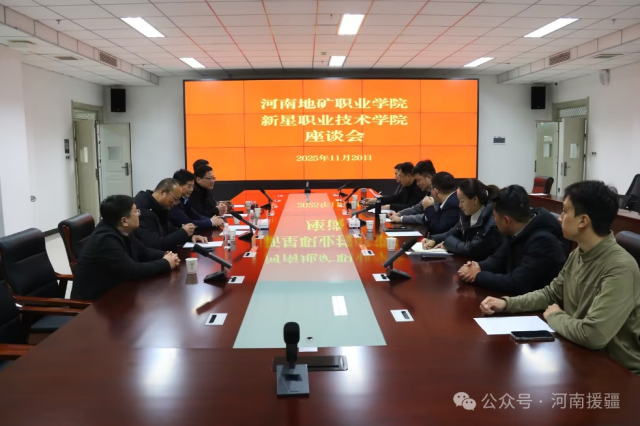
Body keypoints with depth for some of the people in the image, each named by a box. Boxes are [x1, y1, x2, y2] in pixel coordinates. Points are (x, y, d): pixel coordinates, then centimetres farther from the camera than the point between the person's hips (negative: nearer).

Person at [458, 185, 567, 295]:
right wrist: (479, 267, -8)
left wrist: (478, 276, -18)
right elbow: (498, 259, 12)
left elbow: (516, 284, -29)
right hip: (518, 296, 7)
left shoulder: (543, 240, -26)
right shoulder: (519, 232, -1)